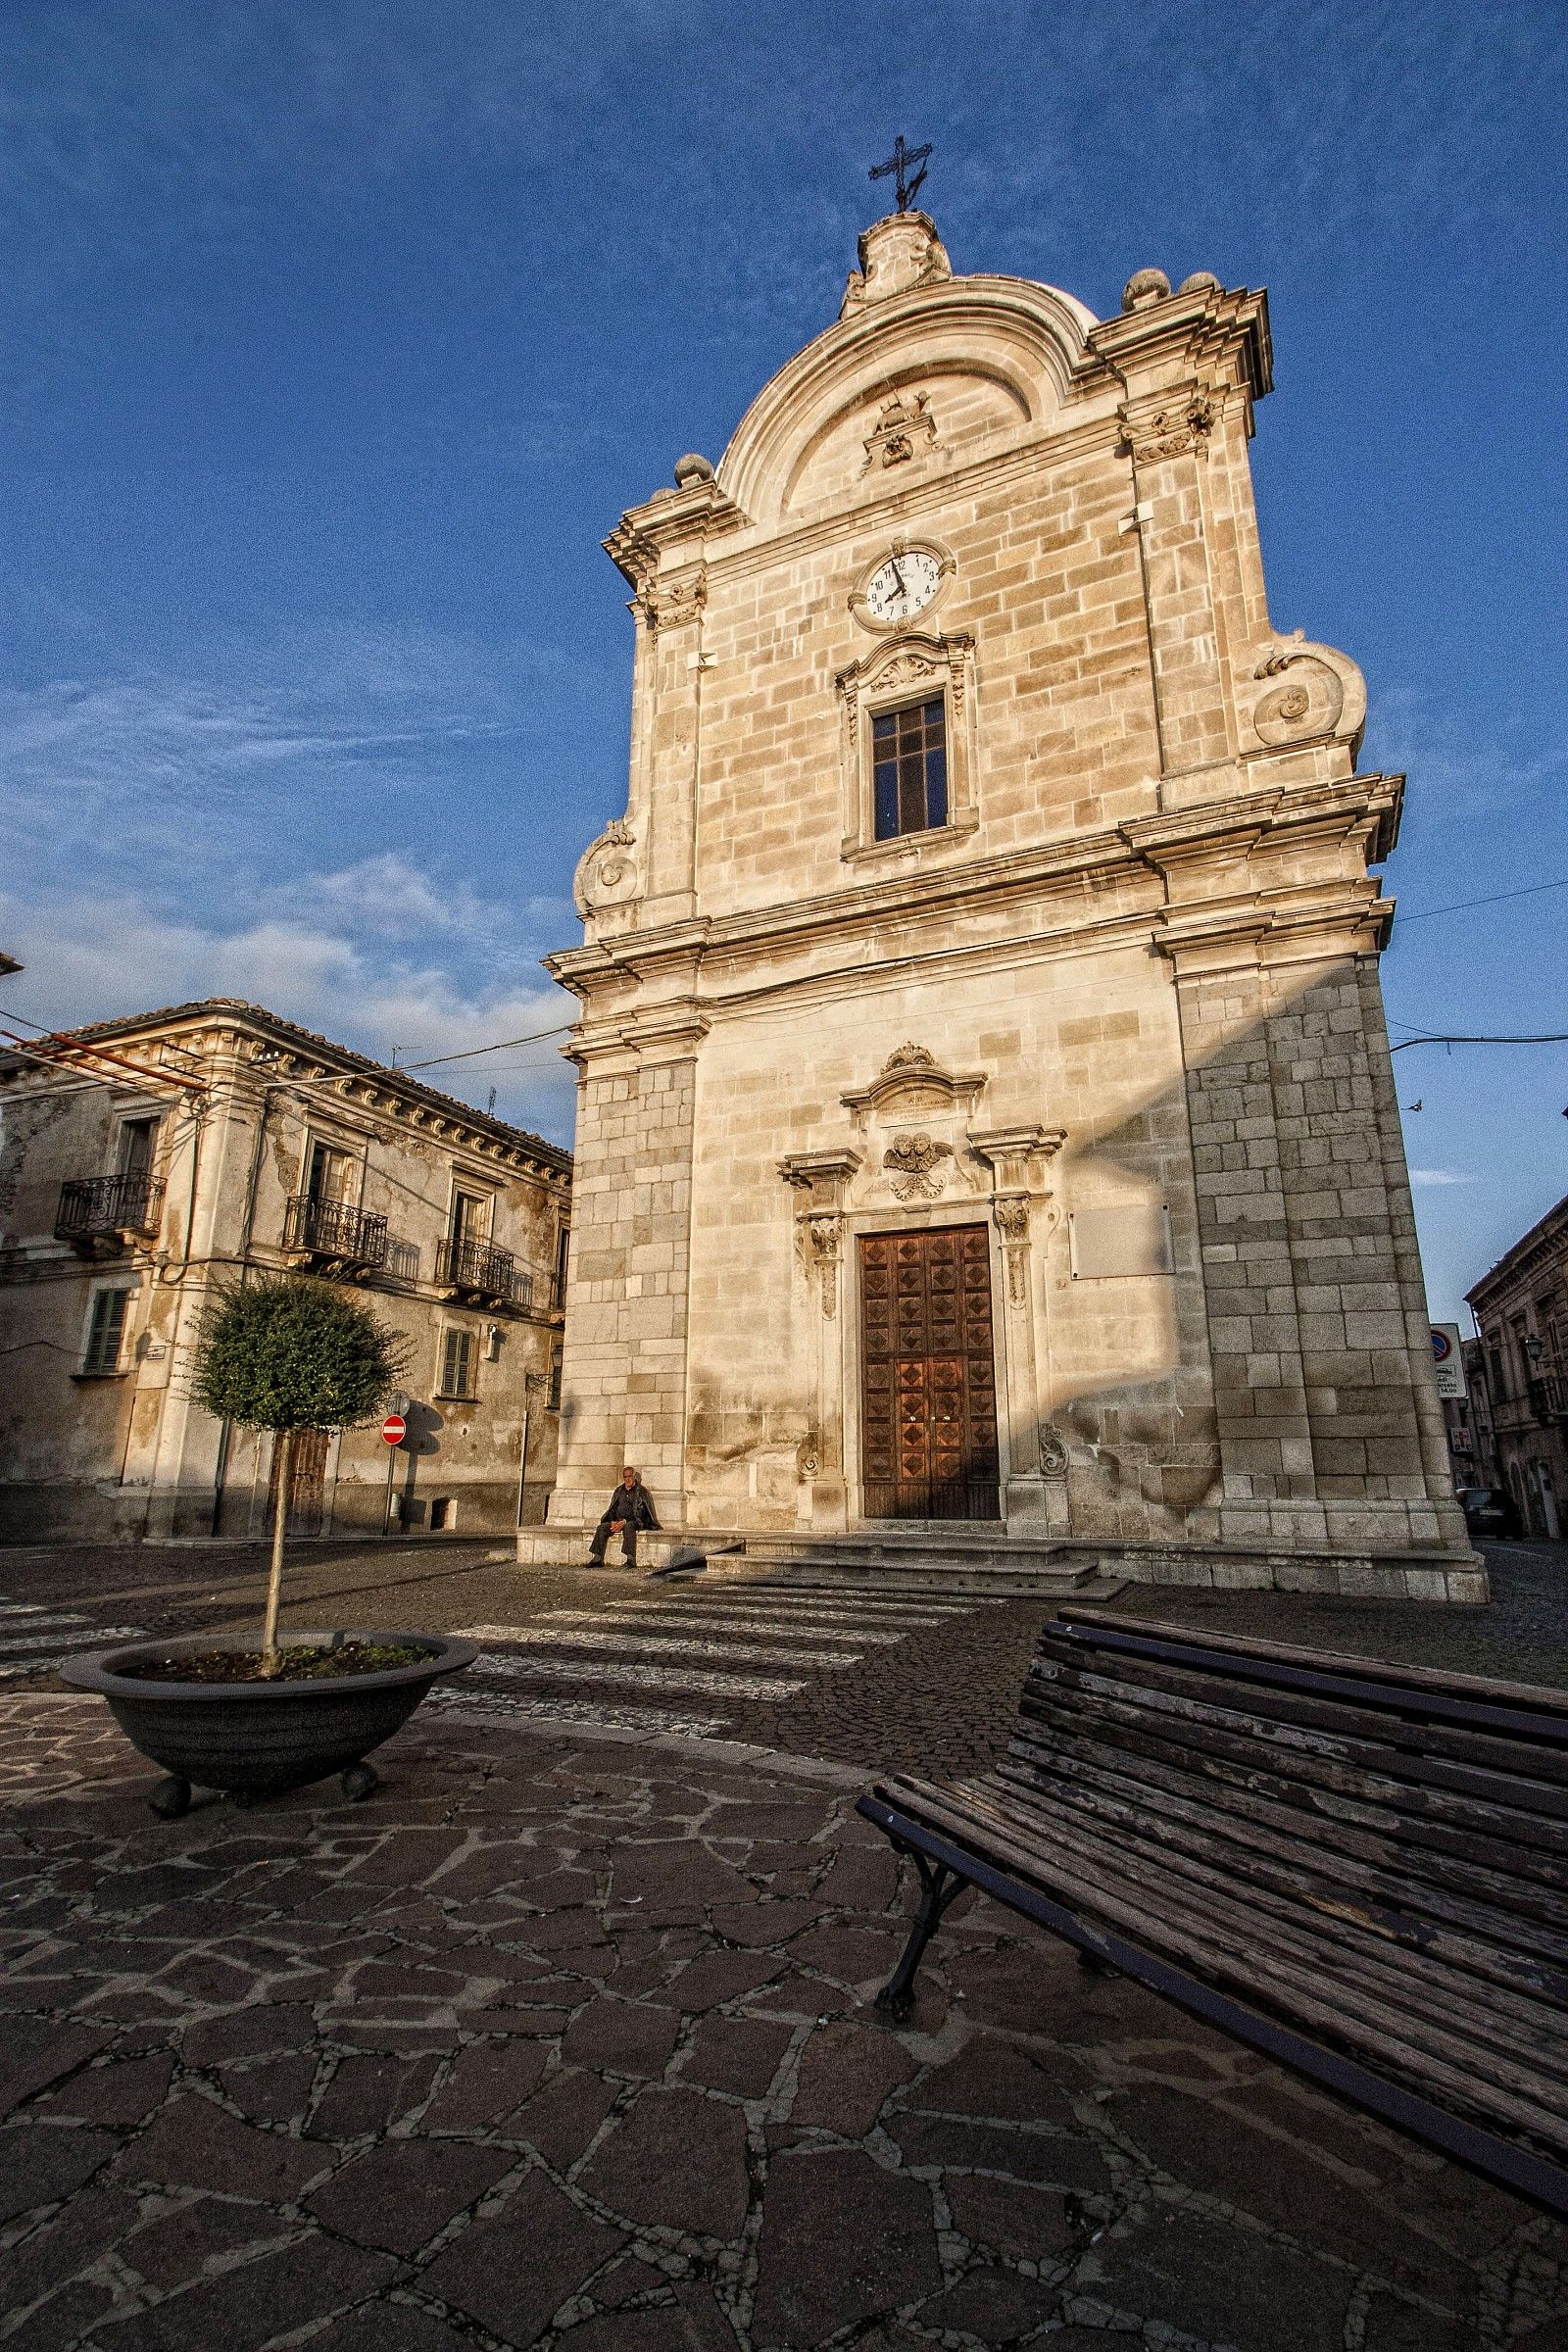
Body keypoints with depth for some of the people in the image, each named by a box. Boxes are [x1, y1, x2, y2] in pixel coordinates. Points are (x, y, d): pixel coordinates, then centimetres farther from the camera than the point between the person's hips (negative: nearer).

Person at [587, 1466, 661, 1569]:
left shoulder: (641, 1491, -1)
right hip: (618, 1521, 5)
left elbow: (639, 1512, -10)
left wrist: (624, 1522, -20)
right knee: (602, 1527, -20)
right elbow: (612, 1508, 17)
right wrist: (613, 1521, -4)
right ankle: (598, 1559, -21)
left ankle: (631, 1559, -44)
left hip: (634, 1521, -5)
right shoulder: (619, 1491, 17)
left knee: (628, 1527, -39)